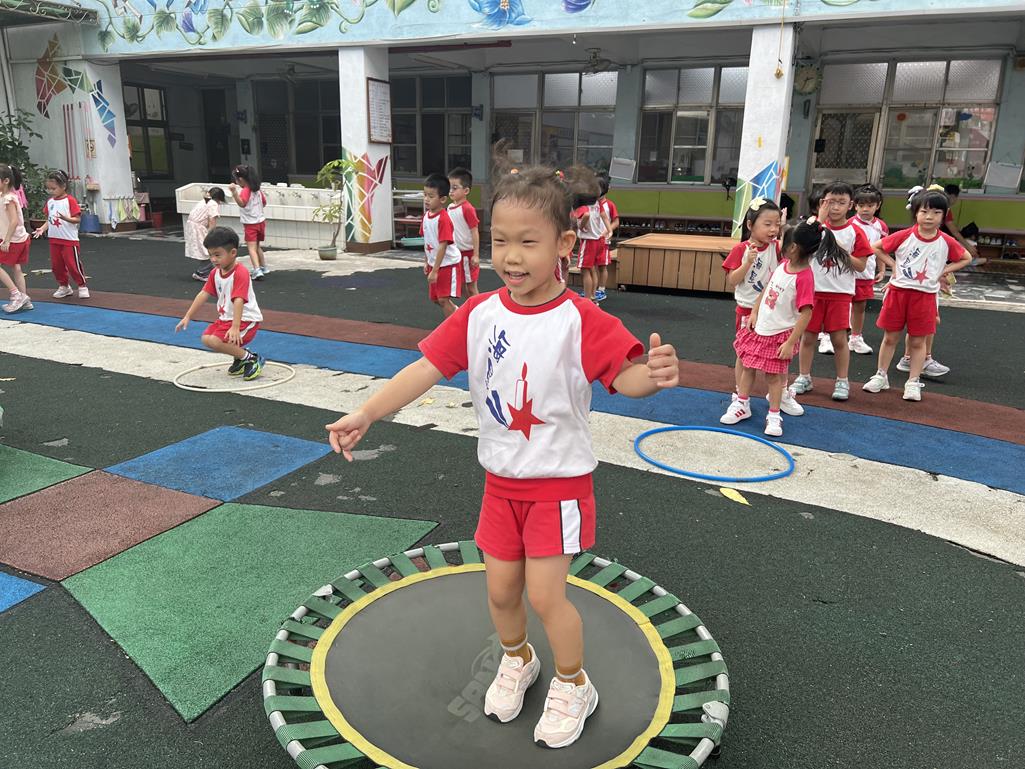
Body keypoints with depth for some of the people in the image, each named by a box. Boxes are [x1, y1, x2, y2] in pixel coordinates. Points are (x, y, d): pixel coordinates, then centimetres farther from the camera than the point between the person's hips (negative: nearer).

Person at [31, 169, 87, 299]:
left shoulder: (70, 200, -9)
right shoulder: (50, 202, 9)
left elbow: (77, 219, -13)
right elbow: (49, 220, 13)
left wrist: (66, 218, -30)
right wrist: (42, 229, -2)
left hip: (69, 240, -7)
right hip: (54, 240, 7)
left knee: (73, 264, -4)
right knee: (56, 265, 11)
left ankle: (82, 286, 11)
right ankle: (64, 286, 25)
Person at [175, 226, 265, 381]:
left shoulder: (240, 273, -23)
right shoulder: (215, 273, 5)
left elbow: (238, 301, -33)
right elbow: (203, 294, 6)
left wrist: (235, 327, -41)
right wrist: (187, 317, 1)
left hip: (246, 319, -9)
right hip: (225, 318, 9)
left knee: (214, 341, -22)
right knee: (206, 338, 7)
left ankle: (251, 359, -10)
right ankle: (240, 355, 17)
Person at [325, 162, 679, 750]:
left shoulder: (582, 322, -20)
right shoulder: (479, 315, -8)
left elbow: (625, 376, -27)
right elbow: (427, 368, -7)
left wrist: (653, 375, -50)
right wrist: (365, 414, -14)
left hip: (559, 481, -4)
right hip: (501, 479, 5)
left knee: (545, 594, -3)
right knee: (501, 589, 14)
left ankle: (575, 686, 27)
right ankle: (517, 662, 46)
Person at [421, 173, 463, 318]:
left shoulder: (443, 219, -23)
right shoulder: (426, 216, 2)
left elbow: (442, 246, -24)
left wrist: (434, 271, -23)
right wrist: (426, 262, 14)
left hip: (448, 263, -8)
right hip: (434, 263, 9)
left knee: (443, 299, -8)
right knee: (435, 298, 17)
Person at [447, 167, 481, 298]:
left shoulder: (467, 208, -17)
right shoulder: (450, 207, 5)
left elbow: (475, 232, -18)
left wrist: (476, 255, -19)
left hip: (467, 253, -8)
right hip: (456, 253, 8)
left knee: (471, 287, 2)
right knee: (463, 286, 16)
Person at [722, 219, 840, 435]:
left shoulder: (804, 277, -23)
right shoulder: (783, 265, -2)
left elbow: (806, 314, -23)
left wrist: (790, 343, -22)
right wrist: (754, 312, 8)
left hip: (779, 334, -7)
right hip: (759, 328, 7)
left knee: (773, 375, 3)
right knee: (747, 365, 15)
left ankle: (774, 417, 19)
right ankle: (742, 405, 31)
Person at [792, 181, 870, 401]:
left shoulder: (854, 232, -2)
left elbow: (861, 266, -3)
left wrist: (842, 251, -16)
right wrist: (821, 219, -20)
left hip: (840, 293, -1)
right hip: (814, 289, 2)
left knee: (839, 338, 0)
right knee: (808, 336, 7)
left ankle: (842, 382, 12)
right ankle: (804, 378, 20)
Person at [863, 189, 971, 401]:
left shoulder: (946, 242, -3)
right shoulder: (904, 236, -6)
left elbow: (966, 258, 12)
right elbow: (876, 248, 2)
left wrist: (944, 271, 0)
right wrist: (893, 264, -5)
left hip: (926, 295, 0)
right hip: (898, 290, 0)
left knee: (918, 341, 6)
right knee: (890, 337, 9)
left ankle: (913, 382, 15)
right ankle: (880, 376, 21)